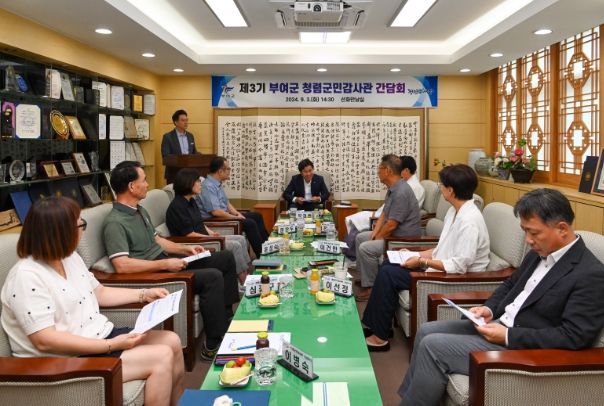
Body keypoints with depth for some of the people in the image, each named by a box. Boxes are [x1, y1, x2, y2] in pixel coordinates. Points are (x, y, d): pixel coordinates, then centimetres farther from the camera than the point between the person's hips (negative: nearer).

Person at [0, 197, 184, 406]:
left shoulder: (70, 257, 6)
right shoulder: (26, 277, -22)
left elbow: (99, 293, 20)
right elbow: (45, 341, -27)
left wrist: (144, 294, 10)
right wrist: (111, 346, -27)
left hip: (101, 336, 9)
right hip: (69, 360, -9)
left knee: (172, 341, 0)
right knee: (161, 357, -18)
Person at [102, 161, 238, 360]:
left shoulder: (140, 210, 13)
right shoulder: (115, 223, -19)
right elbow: (122, 265, -29)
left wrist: (185, 249, 9)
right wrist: (166, 264, -26)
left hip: (166, 263, 10)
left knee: (226, 258, 10)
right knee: (212, 276, -28)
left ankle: (227, 317, 18)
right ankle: (213, 346, -20)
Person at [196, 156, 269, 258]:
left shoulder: (218, 184, 8)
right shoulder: (208, 187, -23)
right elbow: (216, 212, -29)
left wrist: (238, 214, 1)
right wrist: (236, 218, -19)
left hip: (223, 215, 11)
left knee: (257, 216, 10)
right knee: (250, 223, -22)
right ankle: (261, 255, -11)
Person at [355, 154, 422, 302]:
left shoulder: (401, 192, -25)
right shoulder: (392, 189, 9)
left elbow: (391, 225, -25)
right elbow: (384, 214, 15)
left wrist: (376, 238, -11)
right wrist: (374, 233, 3)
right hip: (394, 234, 11)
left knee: (366, 248, -22)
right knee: (360, 237, 17)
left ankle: (370, 287, -8)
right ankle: (362, 275, 24)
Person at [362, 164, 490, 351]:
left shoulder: (469, 221, -24)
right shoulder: (455, 211, 7)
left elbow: (459, 265, -27)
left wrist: (423, 262, -20)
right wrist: (417, 254, 7)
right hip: (442, 267, 10)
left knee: (388, 274, -15)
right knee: (388, 265, 7)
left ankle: (380, 337, -3)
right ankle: (373, 324, 12)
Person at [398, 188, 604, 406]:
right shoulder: (539, 252, 7)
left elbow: (573, 337, -23)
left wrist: (508, 336, -23)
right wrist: (489, 309, 0)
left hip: (522, 348, -9)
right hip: (499, 324, 9)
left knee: (433, 346, -16)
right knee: (427, 331, 5)